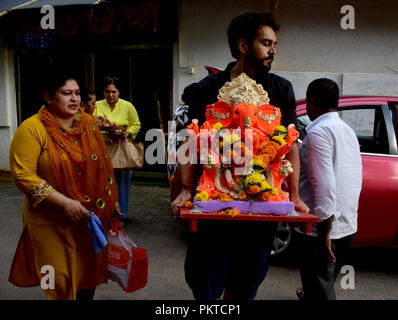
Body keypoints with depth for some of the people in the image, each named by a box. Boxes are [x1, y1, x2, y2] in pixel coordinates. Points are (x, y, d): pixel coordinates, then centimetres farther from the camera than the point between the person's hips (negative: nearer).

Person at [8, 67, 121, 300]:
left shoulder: (89, 123, 5)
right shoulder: (33, 129, -12)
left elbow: (103, 165, 14)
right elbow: (23, 175, -16)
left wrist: (112, 200, 14)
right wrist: (64, 202, -22)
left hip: (93, 217, 5)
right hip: (53, 222, -4)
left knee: (90, 272, 16)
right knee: (61, 283, 6)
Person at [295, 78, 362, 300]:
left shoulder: (318, 132, -16)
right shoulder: (348, 131, 12)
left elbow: (325, 185, -23)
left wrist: (323, 235, -20)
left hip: (325, 227, -8)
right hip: (349, 227, 9)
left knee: (321, 292, 3)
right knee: (326, 284, 27)